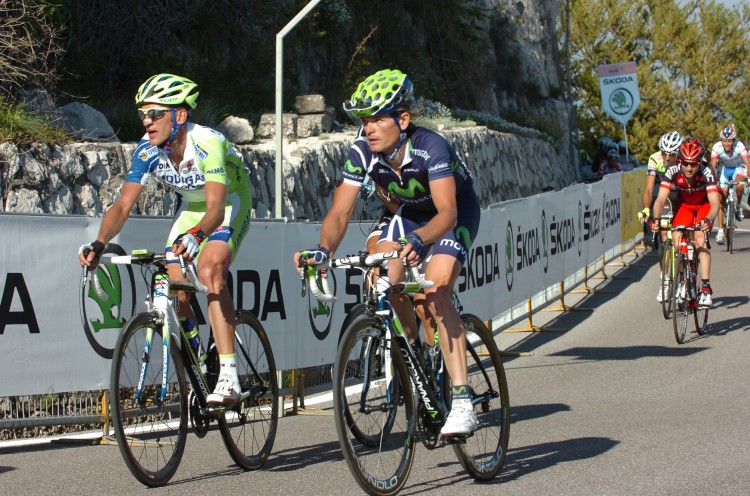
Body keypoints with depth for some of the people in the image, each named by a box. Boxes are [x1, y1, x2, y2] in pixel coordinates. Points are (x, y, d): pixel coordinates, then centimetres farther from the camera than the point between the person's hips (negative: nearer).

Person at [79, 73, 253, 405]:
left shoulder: (207, 144, -35)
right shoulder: (148, 150, -19)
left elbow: (216, 208, -43)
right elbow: (123, 205, -22)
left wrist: (195, 236, -64)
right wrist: (98, 244, -40)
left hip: (231, 202, -6)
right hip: (191, 207, 6)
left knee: (209, 270, -30)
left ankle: (228, 377, -33)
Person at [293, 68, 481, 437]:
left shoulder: (430, 147, -35)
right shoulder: (362, 152, -21)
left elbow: (447, 212, -45)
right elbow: (340, 213, -23)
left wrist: (417, 240, -65)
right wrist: (323, 251, -44)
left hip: (457, 212, -6)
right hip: (412, 212, 6)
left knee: (434, 294, -26)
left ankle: (462, 403, -30)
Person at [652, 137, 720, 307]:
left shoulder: (706, 172, -35)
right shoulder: (673, 170, -29)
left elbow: (715, 202, -42)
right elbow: (661, 199, -32)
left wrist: (708, 220, -61)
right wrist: (656, 218, -50)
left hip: (705, 205, -3)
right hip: (685, 205, 3)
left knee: (700, 240, -25)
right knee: (677, 239, -17)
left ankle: (706, 287, -25)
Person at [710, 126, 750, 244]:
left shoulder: (740, 146, -29)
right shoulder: (716, 147, -27)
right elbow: (713, 166, -28)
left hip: (738, 168, -1)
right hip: (724, 169, 1)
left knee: (739, 186, -34)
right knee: (722, 198, -8)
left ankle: (738, 206, -3)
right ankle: (720, 230, -2)